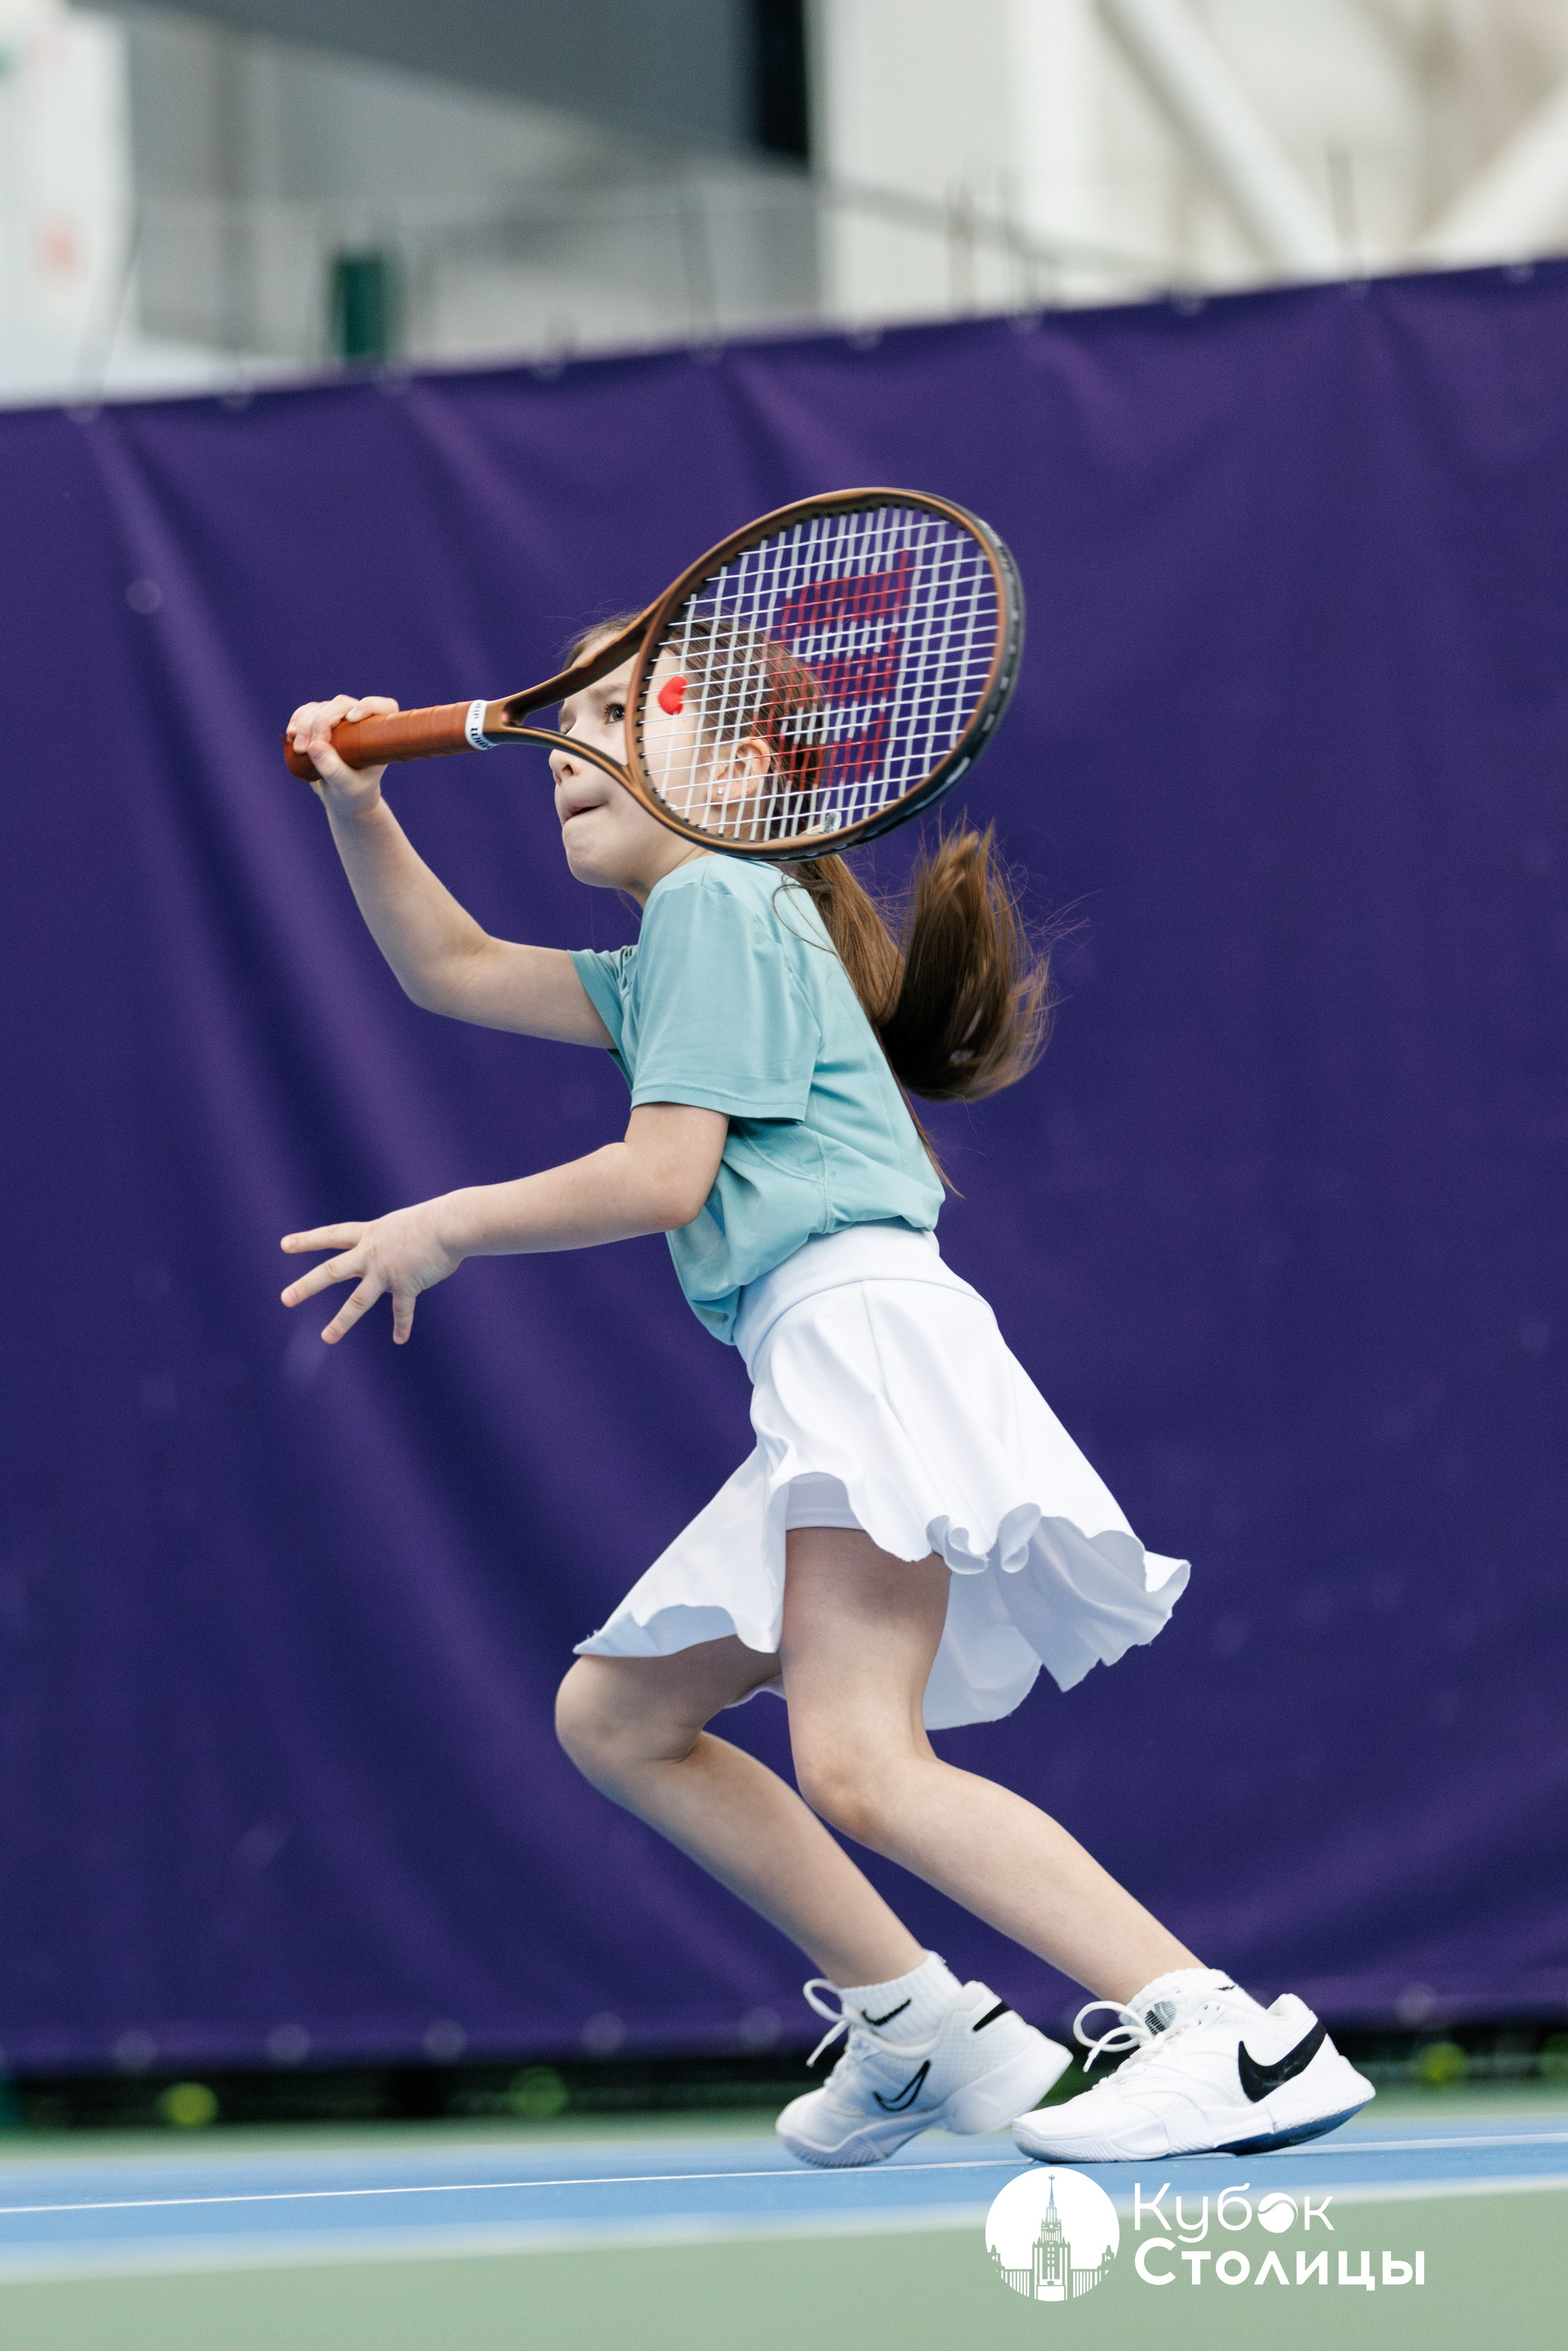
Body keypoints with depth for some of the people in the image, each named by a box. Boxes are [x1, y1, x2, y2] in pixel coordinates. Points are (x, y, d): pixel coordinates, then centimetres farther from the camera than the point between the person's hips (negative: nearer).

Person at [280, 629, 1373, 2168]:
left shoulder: (717, 899, -2)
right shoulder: (672, 954, 28)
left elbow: (661, 1177, -10)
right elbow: (455, 969, 35)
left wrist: (449, 1227, 2)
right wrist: (359, 811, 19)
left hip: (865, 1330, -11)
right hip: (815, 1389, 11)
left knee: (859, 1763, -25)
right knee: (615, 1720, 15)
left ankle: (1231, 2037, -33)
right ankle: (920, 2027, 11)